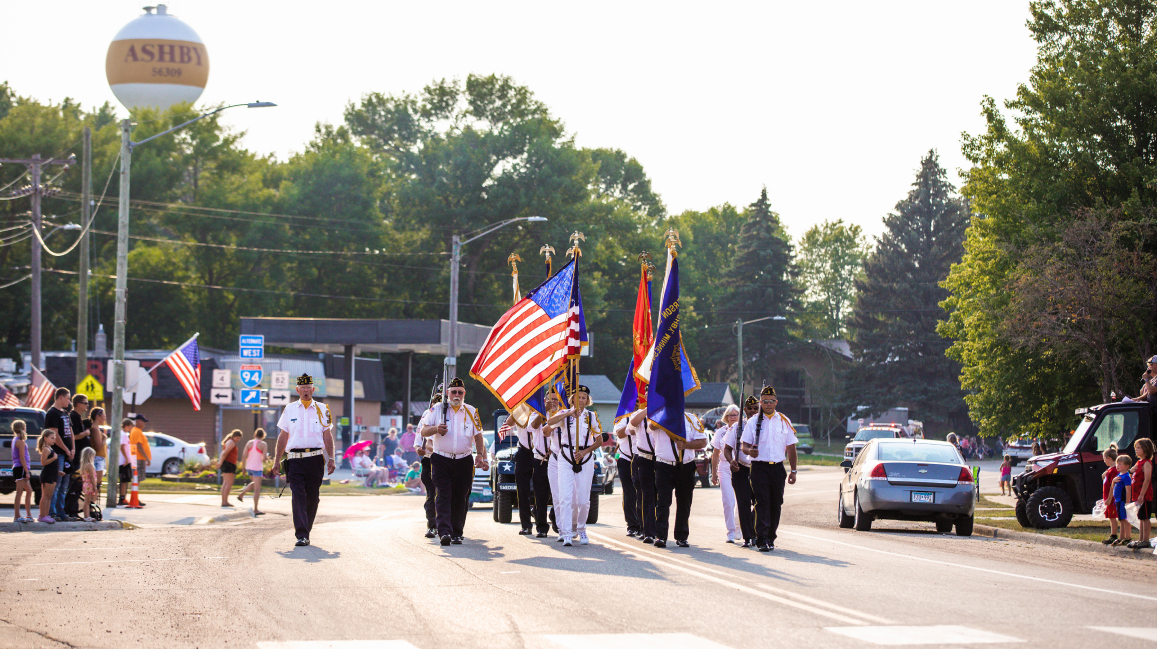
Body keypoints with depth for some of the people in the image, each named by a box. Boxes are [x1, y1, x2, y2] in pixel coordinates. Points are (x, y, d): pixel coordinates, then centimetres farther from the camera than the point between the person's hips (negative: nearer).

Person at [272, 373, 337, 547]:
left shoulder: (322, 409, 10)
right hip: (295, 459, -1)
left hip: (315, 459, 1)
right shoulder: (289, 410, 11)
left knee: (312, 497, 5)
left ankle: (306, 531, 19)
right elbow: (283, 437, 14)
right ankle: (301, 535, -19)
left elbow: (327, 436, 10)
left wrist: (331, 459, 0)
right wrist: (277, 461, 11)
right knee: (298, 496, -13)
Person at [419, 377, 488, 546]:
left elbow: (478, 435, 13)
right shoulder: (437, 410, 6)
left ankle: (457, 533, 14)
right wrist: (435, 429, -19)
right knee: (443, 496, -13)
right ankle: (444, 532, -22)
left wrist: (481, 455, -1)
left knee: (460, 499, 4)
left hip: (464, 461, 2)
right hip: (441, 461, -2)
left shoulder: (471, 412, 11)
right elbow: (423, 432, 2)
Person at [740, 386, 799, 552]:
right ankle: (762, 540, -16)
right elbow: (744, 445, 3)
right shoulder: (753, 422, 4)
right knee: (762, 503, -12)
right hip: (759, 467, -3)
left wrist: (793, 471, 9)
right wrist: (749, 450, -21)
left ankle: (770, 538, 18)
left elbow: (791, 447, 13)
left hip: (778, 468, 3)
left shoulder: (784, 421, 10)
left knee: (776, 504, 5)